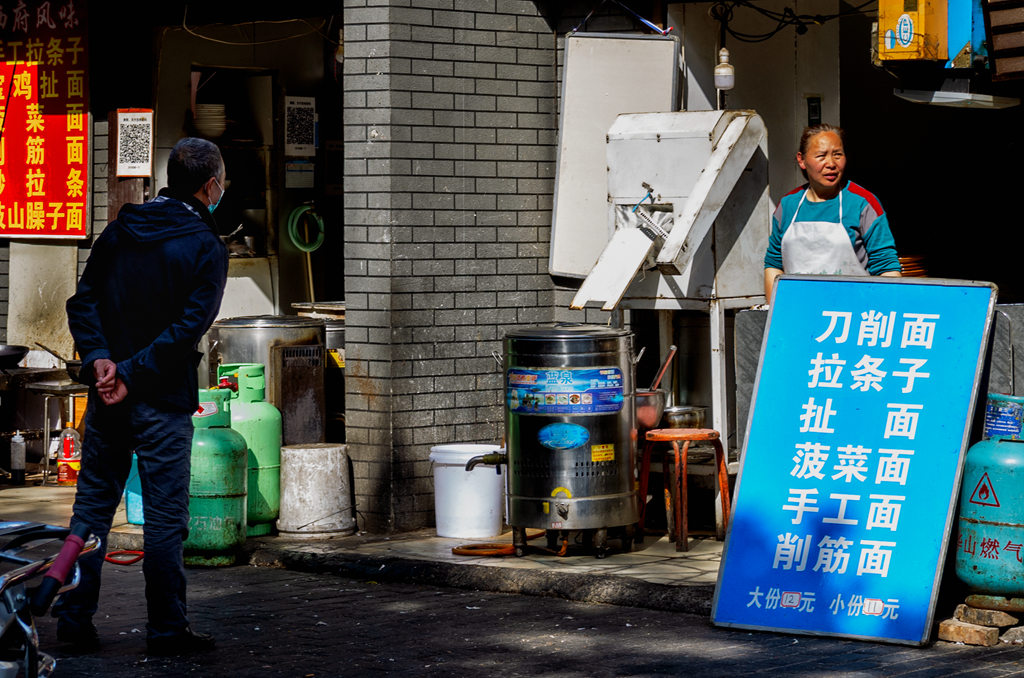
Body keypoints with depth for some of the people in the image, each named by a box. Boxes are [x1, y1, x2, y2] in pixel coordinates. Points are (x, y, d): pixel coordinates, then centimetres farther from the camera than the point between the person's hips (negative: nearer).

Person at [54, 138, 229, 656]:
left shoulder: (121, 229, 7)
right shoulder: (206, 249, -9)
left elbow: (83, 300, 2)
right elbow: (189, 327, -18)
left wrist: (99, 358, -7)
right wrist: (132, 375, -16)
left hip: (106, 397, 5)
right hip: (162, 400, -5)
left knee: (92, 506, 12)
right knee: (164, 517, 1)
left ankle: (75, 620, 14)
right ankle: (167, 630, 6)